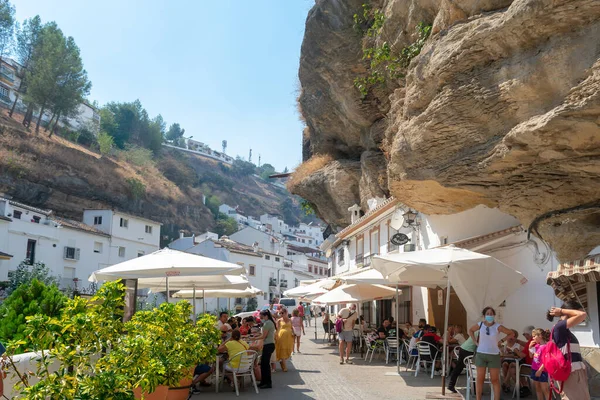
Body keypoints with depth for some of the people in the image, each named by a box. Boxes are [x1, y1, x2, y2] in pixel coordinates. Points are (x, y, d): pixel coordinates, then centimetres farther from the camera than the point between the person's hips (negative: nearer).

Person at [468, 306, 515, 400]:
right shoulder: (480, 325, -4)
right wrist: (476, 341, 4)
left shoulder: (498, 326, -10)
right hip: (481, 354, 2)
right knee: (480, 378, 6)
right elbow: (470, 331, 15)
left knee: (495, 379, 3)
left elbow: (511, 333, -2)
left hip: (494, 355, -2)